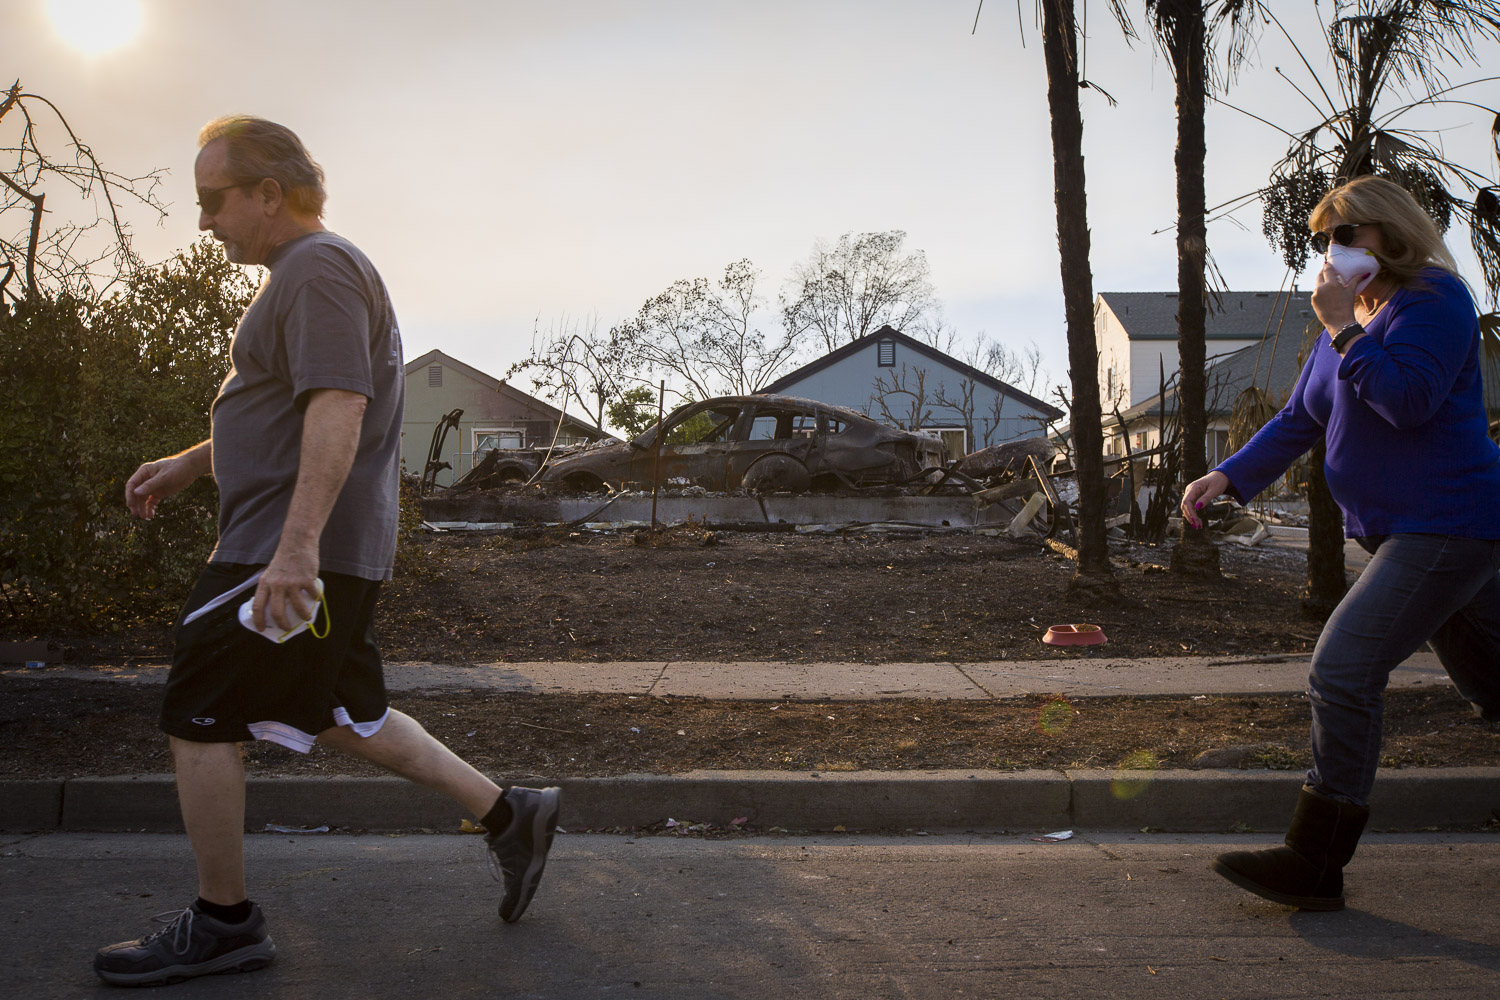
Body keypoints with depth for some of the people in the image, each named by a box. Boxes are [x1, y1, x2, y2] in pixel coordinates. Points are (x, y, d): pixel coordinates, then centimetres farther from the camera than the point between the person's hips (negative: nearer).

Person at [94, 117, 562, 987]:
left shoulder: (321, 269, -13)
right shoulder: (299, 278, 21)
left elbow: (338, 407, -25)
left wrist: (297, 543, -31)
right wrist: (189, 465, 24)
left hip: (297, 553, -11)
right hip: (321, 549, 11)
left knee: (199, 721, -3)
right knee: (346, 716, 16)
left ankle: (222, 923, 10)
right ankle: (510, 816, 21)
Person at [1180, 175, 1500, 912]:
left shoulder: (1434, 299, -11)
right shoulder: (1350, 318, 15)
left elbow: (1408, 400, -25)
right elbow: (1299, 419, 16)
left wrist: (1343, 332, -20)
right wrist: (1231, 476, 4)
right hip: (1395, 532, 9)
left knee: (1343, 672, -17)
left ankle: (1316, 864, -11)